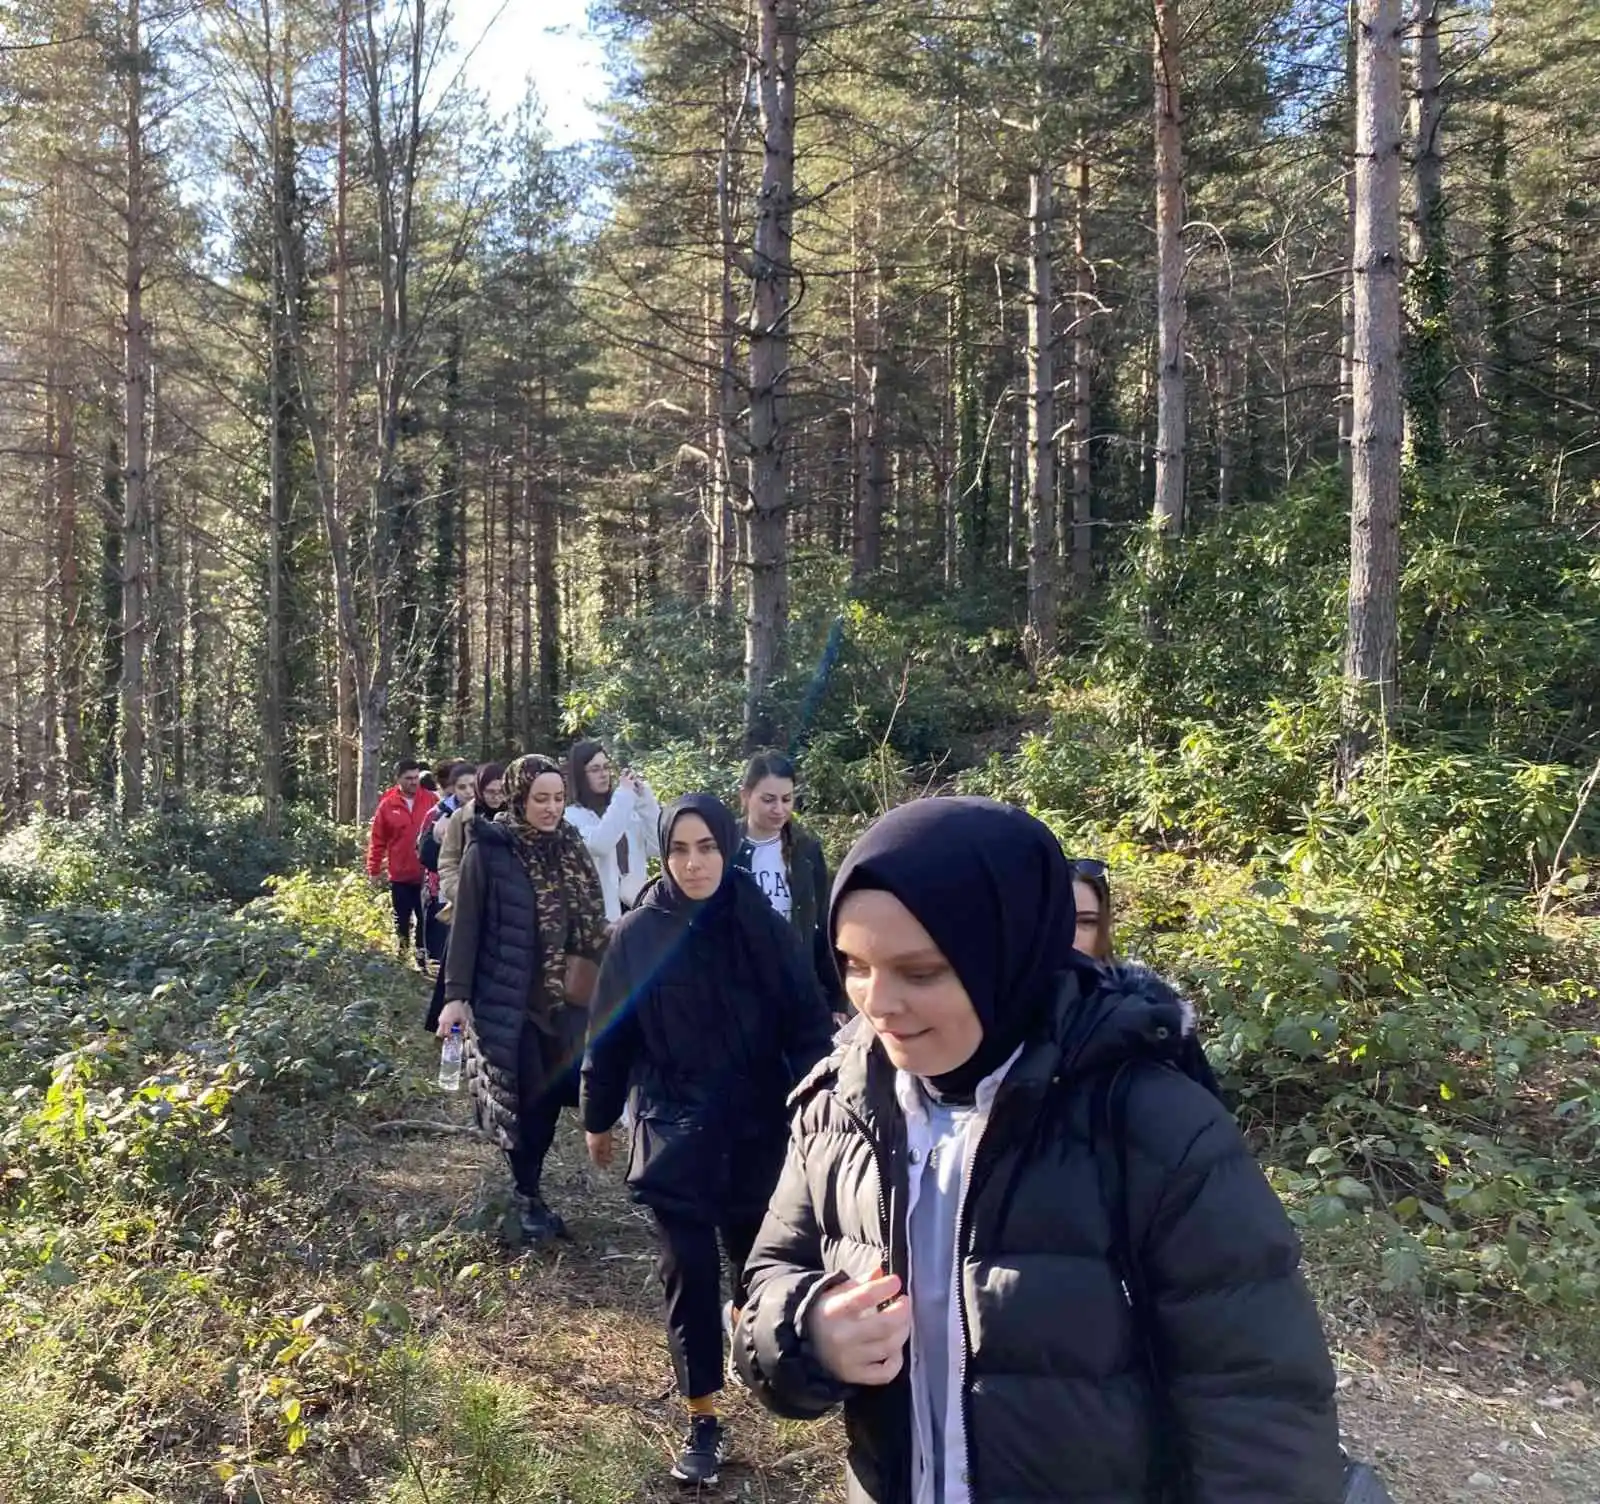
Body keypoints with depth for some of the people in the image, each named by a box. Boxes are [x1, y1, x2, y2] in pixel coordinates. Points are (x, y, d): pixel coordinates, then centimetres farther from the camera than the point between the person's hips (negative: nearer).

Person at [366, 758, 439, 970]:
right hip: (400, 875, 0)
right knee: (402, 921, 13)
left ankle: (423, 962, 16)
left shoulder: (431, 801, -3)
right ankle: (401, 960, 24)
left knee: (425, 921, 6)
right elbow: (377, 840, 1)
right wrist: (374, 870, 1)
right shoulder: (387, 805, -3)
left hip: (426, 875, 0)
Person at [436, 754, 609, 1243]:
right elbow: (466, 925, -7)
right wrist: (457, 995, -9)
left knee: (554, 1093, 8)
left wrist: (600, 983, 11)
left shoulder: (571, 847, 5)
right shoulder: (488, 851, -9)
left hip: (565, 998, 4)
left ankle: (532, 1189, 29)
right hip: (508, 999, -4)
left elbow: (592, 922, 10)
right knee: (526, 1098, 4)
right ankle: (527, 1198, 22)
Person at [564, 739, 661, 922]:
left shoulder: (626, 808, 11)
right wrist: (624, 795, -16)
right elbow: (599, 845, -24)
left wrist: (645, 798, -4)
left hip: (636, 908, 5)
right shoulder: (572, 816, -4)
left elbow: (658, 847, 2)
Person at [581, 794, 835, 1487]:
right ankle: (702, 1419, 18)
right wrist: (598, 1119, 10)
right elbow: (609, 1035, 3)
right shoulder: (638, 935, -7)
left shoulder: (763, 927, -8)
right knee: (688, 1270, 2)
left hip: (755, 1127, 1)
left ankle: (745, 1312, 52)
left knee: (752, 1248, 17)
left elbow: (807, 1023, -6)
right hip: (674, 1132, -1)